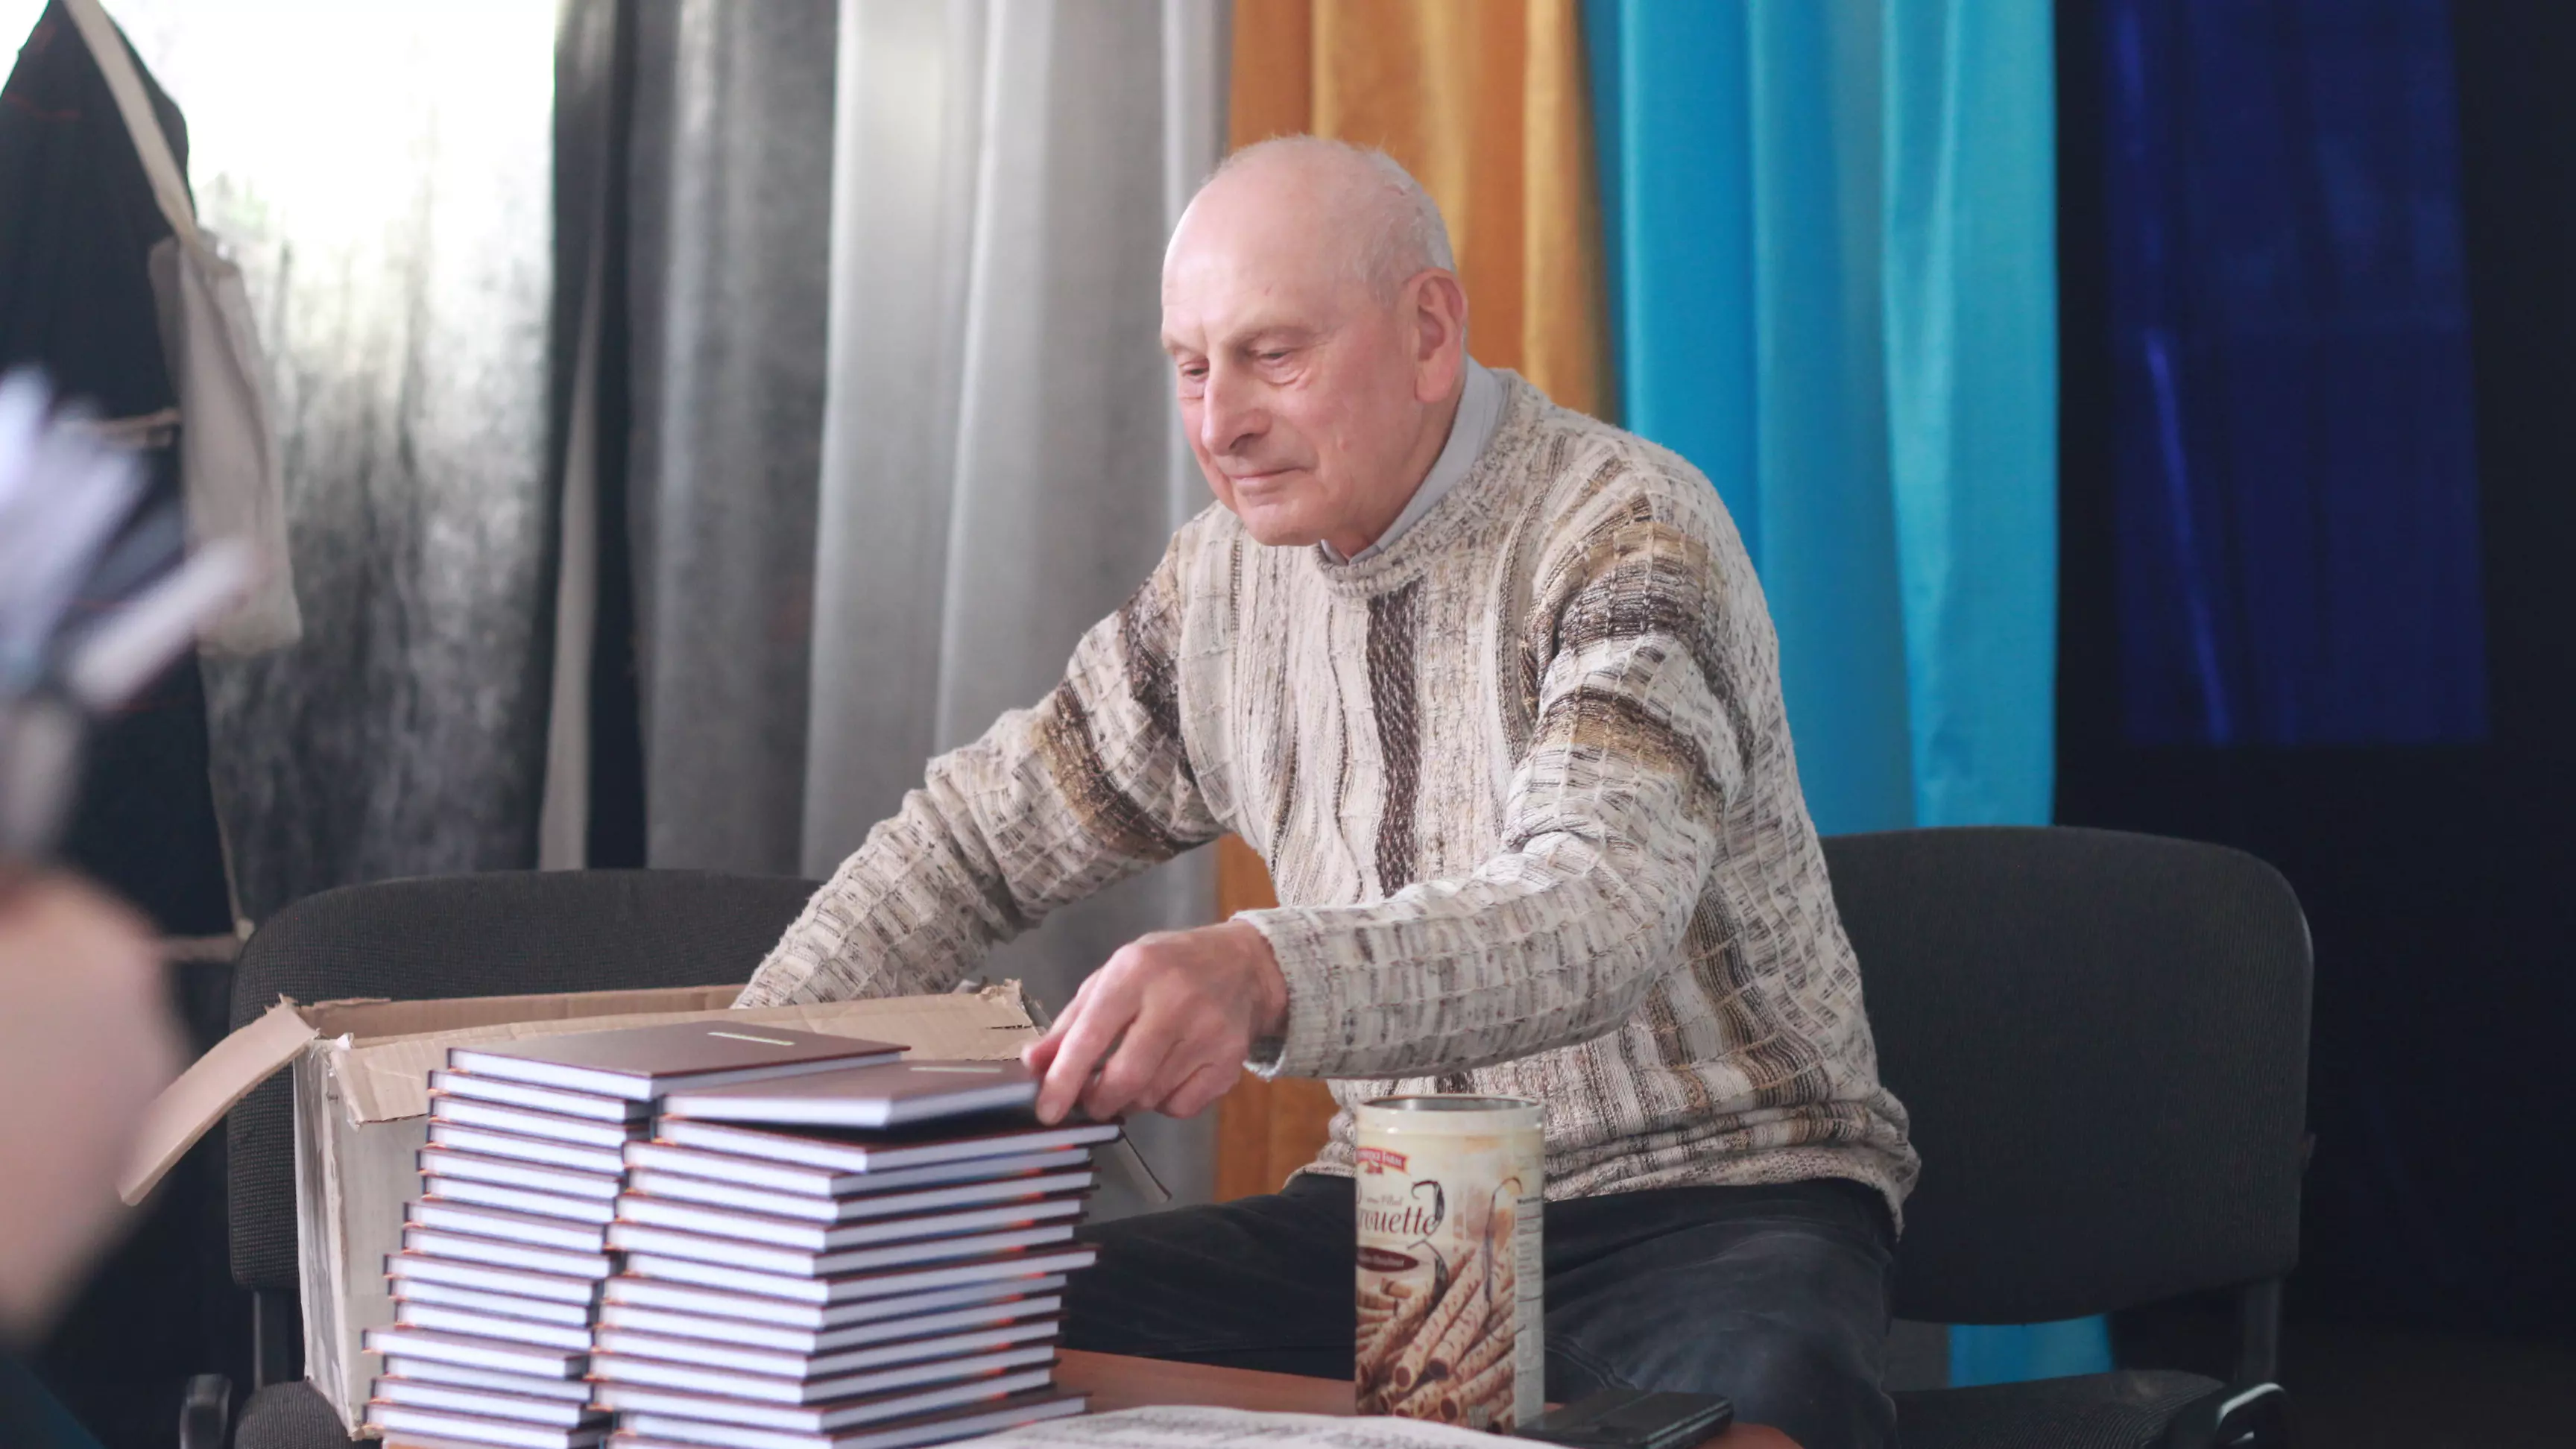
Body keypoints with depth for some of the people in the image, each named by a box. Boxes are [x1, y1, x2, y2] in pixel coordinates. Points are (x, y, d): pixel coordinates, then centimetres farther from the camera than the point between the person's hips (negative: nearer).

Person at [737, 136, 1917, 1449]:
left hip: (1705, 1187, -5)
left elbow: (1595, 911, -32)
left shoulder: (1627, 540, -15)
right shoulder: (1224, 577, 6)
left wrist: (1262, 978, -49)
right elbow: (981, 833, 16)